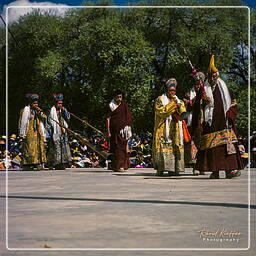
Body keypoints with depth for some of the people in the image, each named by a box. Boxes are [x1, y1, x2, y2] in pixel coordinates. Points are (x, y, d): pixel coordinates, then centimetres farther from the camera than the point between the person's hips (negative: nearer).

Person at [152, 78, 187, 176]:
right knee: (163, 147, -11)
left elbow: (183, 112, 7)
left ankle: (173, 169, 0)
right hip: (163, 129, -4)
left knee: (175, 146, -2)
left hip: (175, 130, 5)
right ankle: (160, 169, -12)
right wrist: (172, 105, -12)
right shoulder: (160, 100, 5)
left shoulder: (178, 100, 18)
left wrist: (179, 105, -13)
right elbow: (161, 111, -11)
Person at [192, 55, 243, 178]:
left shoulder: (224, 88, 11)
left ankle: (230, 169, -10)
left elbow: (232, 104, 10)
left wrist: (229, 116, -1)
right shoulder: (204, 89, 7)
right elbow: (198, 107, 6)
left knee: (227, 143, -8)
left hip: (223, 122, 1)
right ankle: (214, 170, 1)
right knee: (210, 146, -4)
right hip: (210, 123, -1)